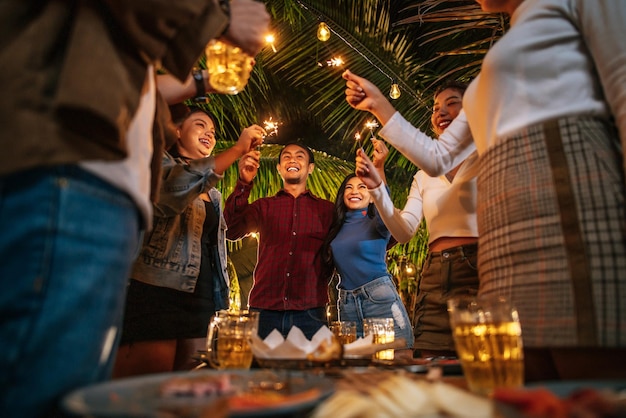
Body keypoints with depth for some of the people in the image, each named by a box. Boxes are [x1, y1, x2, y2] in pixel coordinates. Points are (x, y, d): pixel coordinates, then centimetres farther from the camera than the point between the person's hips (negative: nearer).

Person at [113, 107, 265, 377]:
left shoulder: (212, 194, 24)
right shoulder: (160, 162, 4)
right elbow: (174, 189, -19)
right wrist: (237, 149, -18)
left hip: (202, 300, 7)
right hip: (154, 293, -6)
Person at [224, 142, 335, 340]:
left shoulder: (326, 209, 10)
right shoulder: (264, 206, 13)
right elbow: (232, 231, -3)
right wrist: (244, 183, -13)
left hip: (309, 314, 0)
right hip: (264, 309, 1)